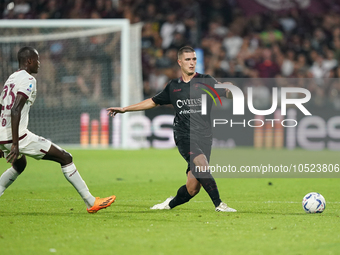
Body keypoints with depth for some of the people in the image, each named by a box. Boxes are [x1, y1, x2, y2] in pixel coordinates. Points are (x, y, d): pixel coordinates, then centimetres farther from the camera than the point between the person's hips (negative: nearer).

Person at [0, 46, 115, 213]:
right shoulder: (27, 80, -10)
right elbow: (15, 111, -22)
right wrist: (15, 144, -25)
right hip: (19, 136, -9)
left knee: (19, 165, 38)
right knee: (65, 158, 0)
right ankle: (91, 202, 0)